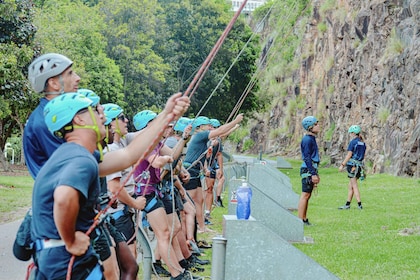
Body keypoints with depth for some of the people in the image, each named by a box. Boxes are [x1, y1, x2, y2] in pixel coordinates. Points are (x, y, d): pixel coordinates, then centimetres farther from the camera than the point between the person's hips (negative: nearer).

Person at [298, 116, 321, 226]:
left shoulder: (312, 138, 17)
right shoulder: (307, 139, -13)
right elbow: (307, 158, -18)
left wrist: (315, 173, 23)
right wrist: (313, 174, -21)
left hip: (311, 169, 10)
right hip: (308, 170, -10)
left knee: (307, 195, 11)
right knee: (305, 195, -9)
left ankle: (304, 220, 16)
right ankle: (300, 220, -8)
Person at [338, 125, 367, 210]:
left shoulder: (353, 142, -11)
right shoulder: (363, 143, 12)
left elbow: (349, 155, -14)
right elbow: (363, 156, 14)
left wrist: (342, 165, -11)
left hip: (352, 165, -7)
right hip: (360, 166, 7)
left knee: (354, 186, -3)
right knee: (350, 186, 13)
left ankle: (359, 204, -6)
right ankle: (347, 204, 16)